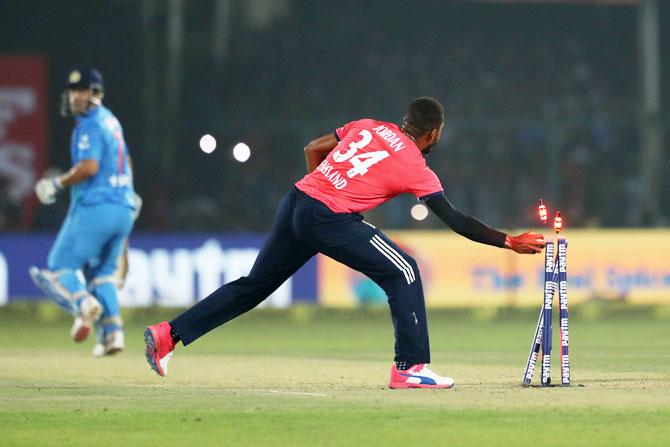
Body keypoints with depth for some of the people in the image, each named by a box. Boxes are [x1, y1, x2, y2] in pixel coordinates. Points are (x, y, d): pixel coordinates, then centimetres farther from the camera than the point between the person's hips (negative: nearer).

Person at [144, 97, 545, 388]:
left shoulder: (368, 127, 15)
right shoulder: (416, 169, -2)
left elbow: (312, 149, 18)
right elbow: (454, 220, -3)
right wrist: (509, 242, 1)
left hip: (296, 202, 7)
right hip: (330, 221, -7)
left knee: (254, 285, 17)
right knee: (403, 271, 2)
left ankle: (168, 334, 15)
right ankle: (410, 367, -1)